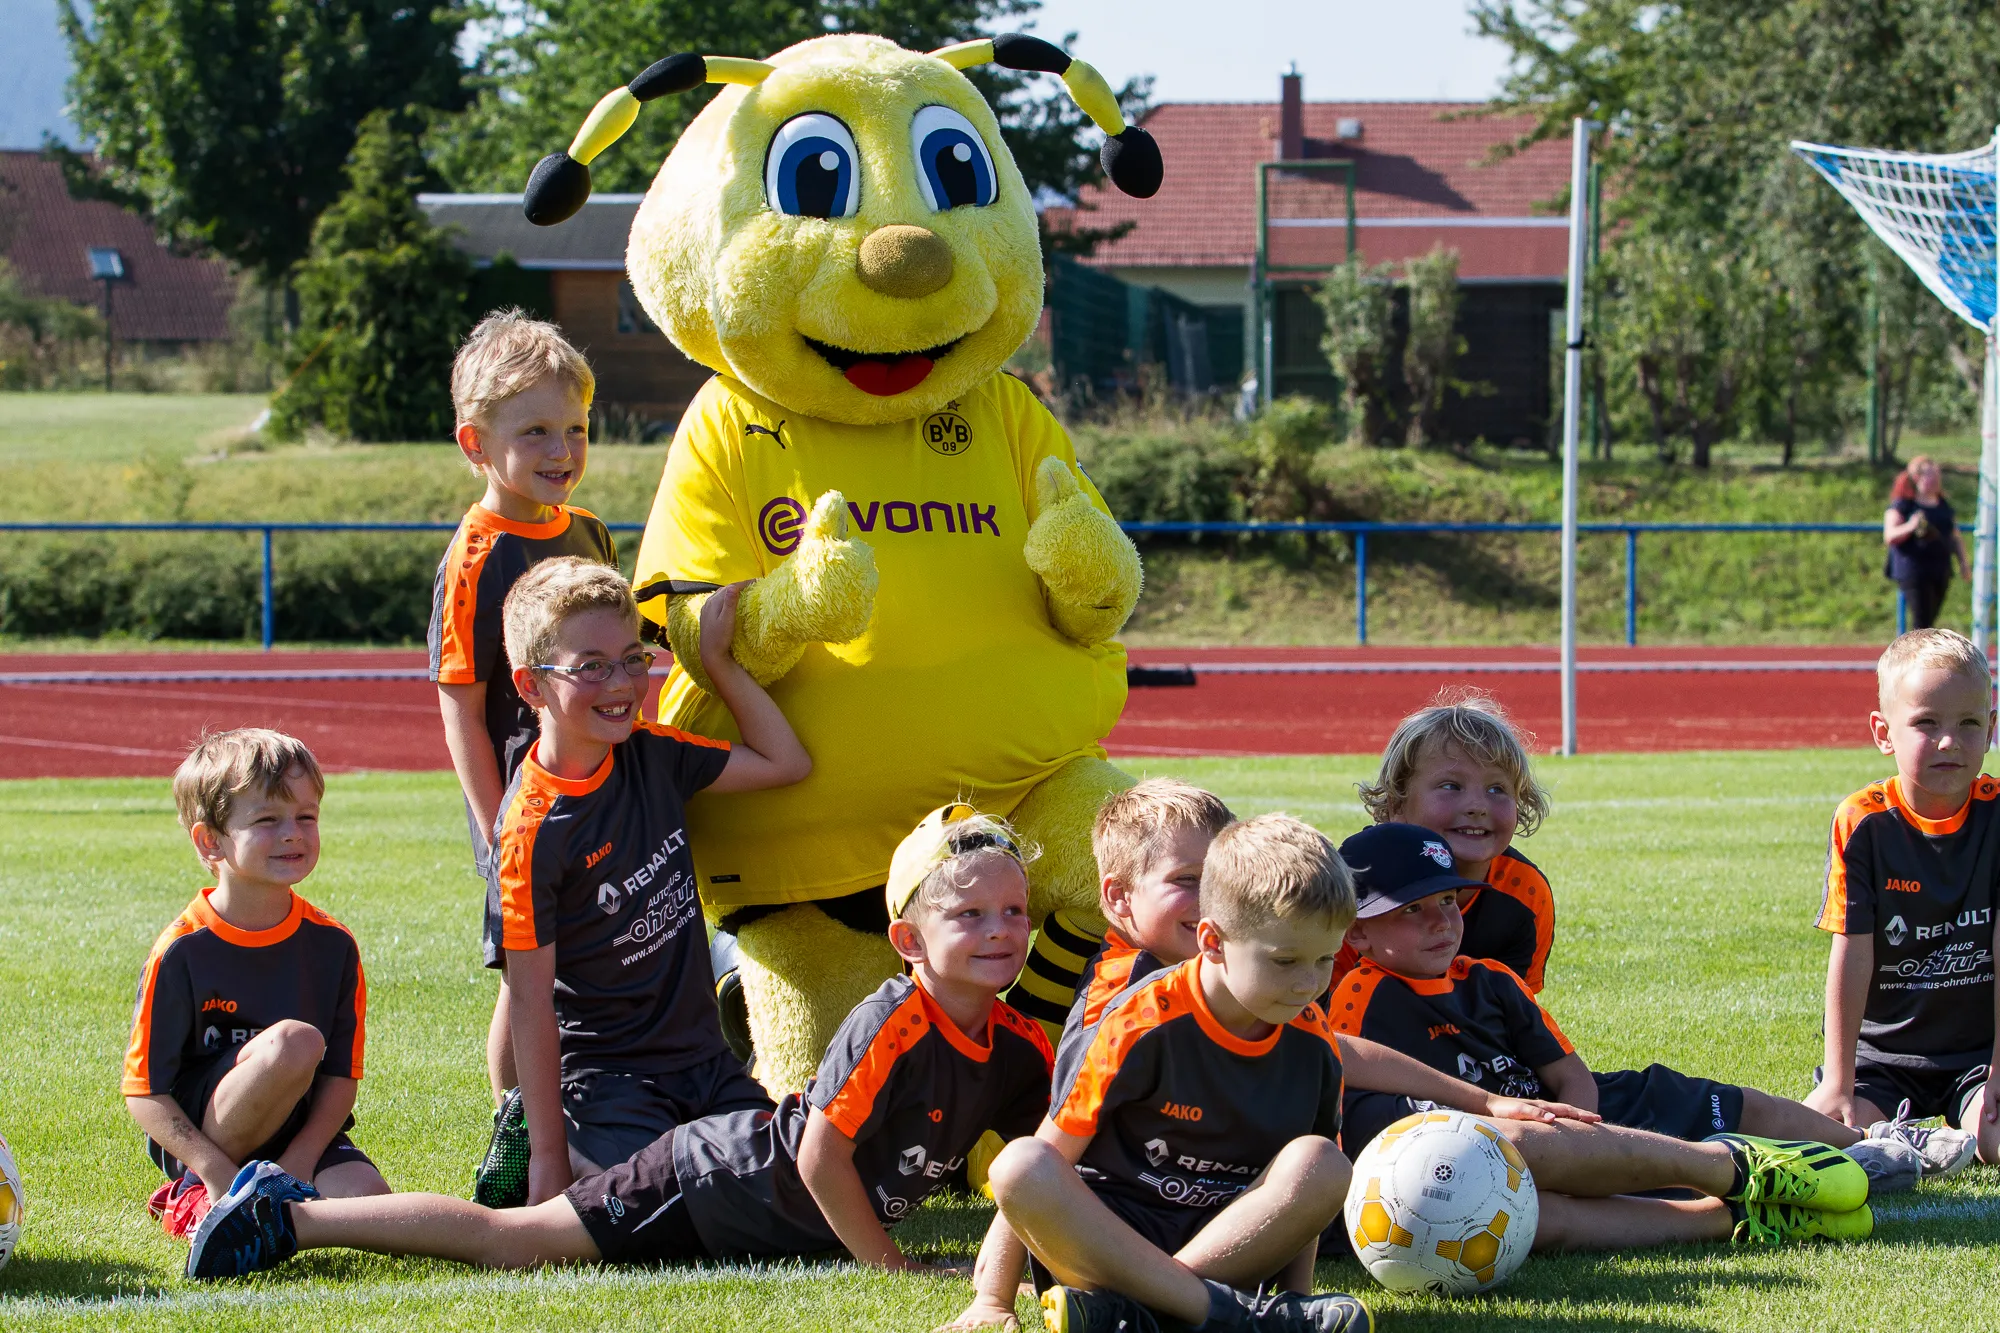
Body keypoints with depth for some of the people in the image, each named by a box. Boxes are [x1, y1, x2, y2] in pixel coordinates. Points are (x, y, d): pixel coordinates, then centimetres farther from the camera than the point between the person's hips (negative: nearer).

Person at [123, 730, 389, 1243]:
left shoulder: (331, 944, 1)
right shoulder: (182, 951, -10)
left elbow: (341, 1076, 1)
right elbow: (143, 1091, -9)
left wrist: (300, 1160, -16)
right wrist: (215, 1169, -22)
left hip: (298, 1138, 5)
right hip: (206, 1142, -5)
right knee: (294, 1040, -30)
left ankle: (197, 1207, -5)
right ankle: (205, 1190, -16)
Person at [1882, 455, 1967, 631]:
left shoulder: (1945, 507, 15)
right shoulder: (1902, 506, -5)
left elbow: (1955, 538, 22)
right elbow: (1889, 537, -14)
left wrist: (1963, 562, 9)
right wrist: (1910, 527, -31)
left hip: (1940, 572, 7)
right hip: (1913, 572, -7)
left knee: (1929, 622, 10)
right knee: (1922, 623, -13)